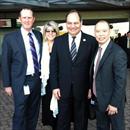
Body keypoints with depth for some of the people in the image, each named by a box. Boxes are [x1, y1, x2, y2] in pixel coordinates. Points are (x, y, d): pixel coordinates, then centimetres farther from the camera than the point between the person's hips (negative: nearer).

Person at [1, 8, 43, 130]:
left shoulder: (39, 35, 5)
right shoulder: (10, 37, -7)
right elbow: (5, 62, -5)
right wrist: (7, 84, -6)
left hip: (37, 79, 4)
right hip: (21, 81, -4)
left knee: (34, 112, 16)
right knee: (20, 113, 2)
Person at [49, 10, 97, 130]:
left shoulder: (91, 41, -6)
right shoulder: (58, 41, 0)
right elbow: (53, 65, 2)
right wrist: (54, 86, -3)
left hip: (82, 89, -1)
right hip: (63, 88, 1)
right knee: (62, 120, 15)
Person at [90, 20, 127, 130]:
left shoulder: (118, 53, -21)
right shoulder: (97, 49, 4)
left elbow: (121, 81, -21)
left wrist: (114, 103, -20)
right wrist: (92, 91, 10)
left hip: (112, 101, -7)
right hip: (99, 99, 7)